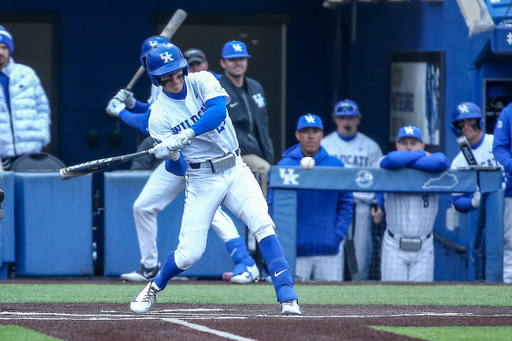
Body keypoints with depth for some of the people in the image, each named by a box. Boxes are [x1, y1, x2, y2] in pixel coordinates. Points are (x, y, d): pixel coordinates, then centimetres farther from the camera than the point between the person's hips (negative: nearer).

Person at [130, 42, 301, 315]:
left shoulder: (202, 82, -3)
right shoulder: (159, 116, -7)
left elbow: (218, 110, -25)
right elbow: (178, 169, -10)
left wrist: (186, 135, -37)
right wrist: (171, 157, -34)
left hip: (235, 170, 1)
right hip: (201, 180, -1)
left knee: (262, 225, -20)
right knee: (189, 253, -4)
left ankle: (287, 299, -23)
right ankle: (154, 288, 27)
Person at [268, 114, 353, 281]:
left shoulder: (336, 165, 7)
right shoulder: (285, 165, 3)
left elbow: (346, 203, 9)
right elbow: (273, 205, 2)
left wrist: (339, 234, -2)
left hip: (330, 248, 1)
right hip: (295, 250, -1)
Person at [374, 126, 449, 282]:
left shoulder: (431, 169, 1)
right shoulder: (390, 169, 0)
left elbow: (441, 162, -22)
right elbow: (391, 160, -23)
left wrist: (408, 162, -14)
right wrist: (421, 155, -8)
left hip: (423, 248, 1)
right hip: (394, 247, -1)